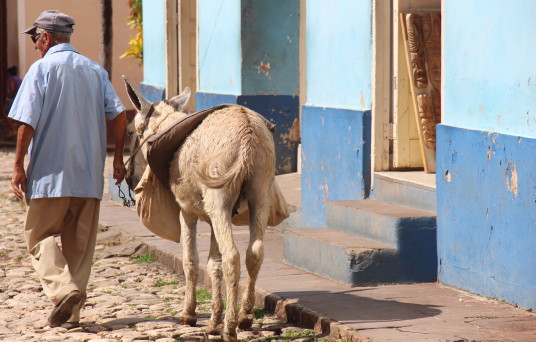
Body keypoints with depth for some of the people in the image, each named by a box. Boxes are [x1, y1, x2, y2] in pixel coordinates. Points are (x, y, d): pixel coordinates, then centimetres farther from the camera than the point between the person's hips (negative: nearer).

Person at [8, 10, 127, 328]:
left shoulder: (42, 69, -5)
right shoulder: (95, 70, 9)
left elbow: (27, 123, -12)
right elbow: (120, 115, 4)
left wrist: (19, 165, -5)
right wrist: (118, 159, 12)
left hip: (51, 173, -5)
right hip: (89, 173, 5)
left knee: (40, 235, 5)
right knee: (80, 241, 10)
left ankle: (64, 289, -18)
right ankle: (73, 310, 8)